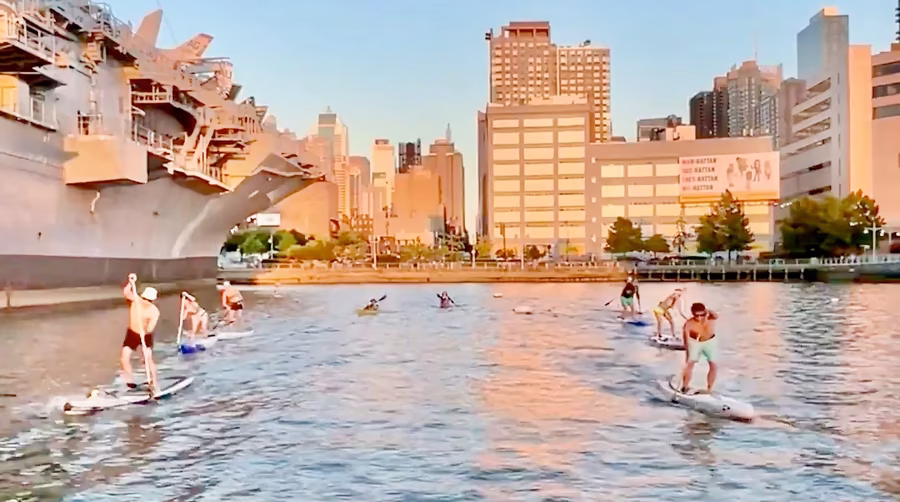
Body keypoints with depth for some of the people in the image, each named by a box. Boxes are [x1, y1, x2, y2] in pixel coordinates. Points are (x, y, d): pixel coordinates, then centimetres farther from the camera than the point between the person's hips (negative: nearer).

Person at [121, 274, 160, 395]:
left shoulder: (154, 311, -22)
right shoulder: (134, 300, -15)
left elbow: (151, 328, -31)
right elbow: (125, 292, -35)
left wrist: (146, 330, -53)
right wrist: (131, 282, -51)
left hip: (145, 336, -3)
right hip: (132, 333, 3)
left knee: (148, 360, -10)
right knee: (124, 358, -4)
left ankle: (154, 384, 2)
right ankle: (130, 380, 19)